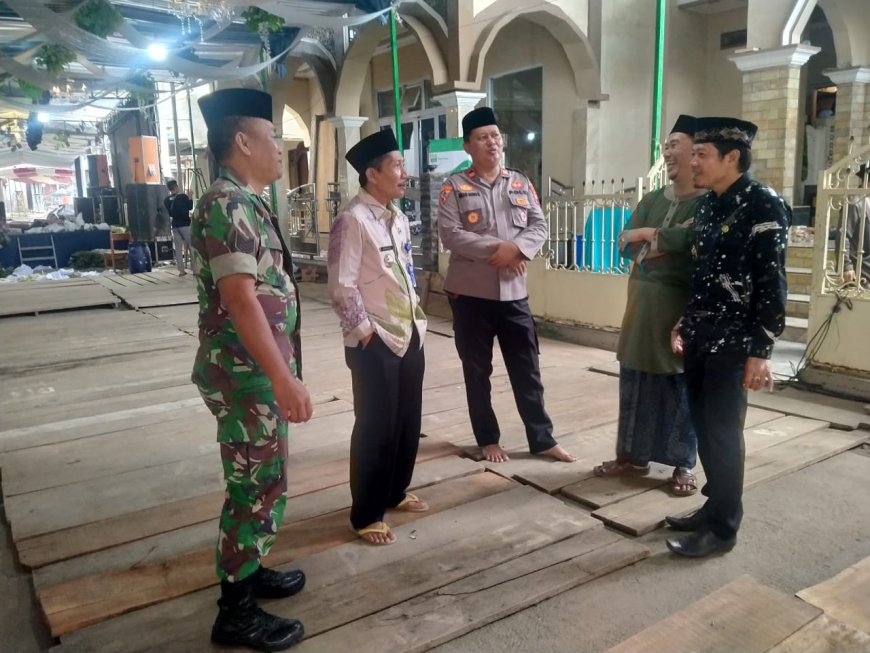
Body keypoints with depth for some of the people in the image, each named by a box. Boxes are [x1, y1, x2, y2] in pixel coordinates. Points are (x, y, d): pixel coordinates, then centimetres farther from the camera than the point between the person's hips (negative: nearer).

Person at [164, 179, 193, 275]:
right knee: (191, 246, 2)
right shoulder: (183, 196, -8)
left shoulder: (166, 200, 5)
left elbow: (169, 213, 12)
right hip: (185, 224, -4)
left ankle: (181, 270, 3)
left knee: (178, 248, 5)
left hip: (175, 226, 4)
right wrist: (190, 198, 13)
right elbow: (190, 207, 3)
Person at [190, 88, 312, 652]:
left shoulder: (247, 202, 15)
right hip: (247, 372, -10)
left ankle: (247, 570, 37)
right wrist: (283, 377, -29)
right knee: (258, 488, 0)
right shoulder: (227, 203, -17)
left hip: (260, 370, 10)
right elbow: (239, 299, -26)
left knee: (261, 482, 20)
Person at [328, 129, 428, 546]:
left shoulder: (398, 219, 10)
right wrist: (367, 333, -14)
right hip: (375, 343, -8)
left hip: (410, 335, 8)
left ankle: (395, 493, 36)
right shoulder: (352, 220, -15)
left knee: (408, 421, 16)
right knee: (376, 428, 2)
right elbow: (341, 288, -18)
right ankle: (366, 515, 18)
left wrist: (417, 320, 13)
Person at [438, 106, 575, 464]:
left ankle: (542, 439, 20)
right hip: (470, 292, -2)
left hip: (514, 291, 3)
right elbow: (450, 234, -13)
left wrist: (515, 248, -16)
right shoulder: (454, 187, -2)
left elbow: (539, 226, 4)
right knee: (477, 371, 9)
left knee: (527, 369, 8)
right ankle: (487, 439, 24)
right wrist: (495, 249, -19)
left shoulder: (521, 184, 10)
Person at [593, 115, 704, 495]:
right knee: (635, 379, 10)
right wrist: (668, 241, -13)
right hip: (644, 301, 6)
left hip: (685, 304, -6)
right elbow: (626, 246, 2)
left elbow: (691, 239, -25)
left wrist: (647, 235, -10)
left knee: (683, 383, 4)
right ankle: (633, 456, 23)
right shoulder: (652, 200, 12)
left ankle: (684, 465, 19)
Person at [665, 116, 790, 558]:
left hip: (733, 343, -7)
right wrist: (683, 326, 15)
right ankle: (714, 507, 28)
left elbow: (772, 283, -15)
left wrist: (760, 350, -17)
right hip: (701, 338, 7)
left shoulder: (764, 205, -11)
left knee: (722, 433, 0)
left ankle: (723, 527, 14)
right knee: (704, 428, 13)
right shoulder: (708, 205, 12)